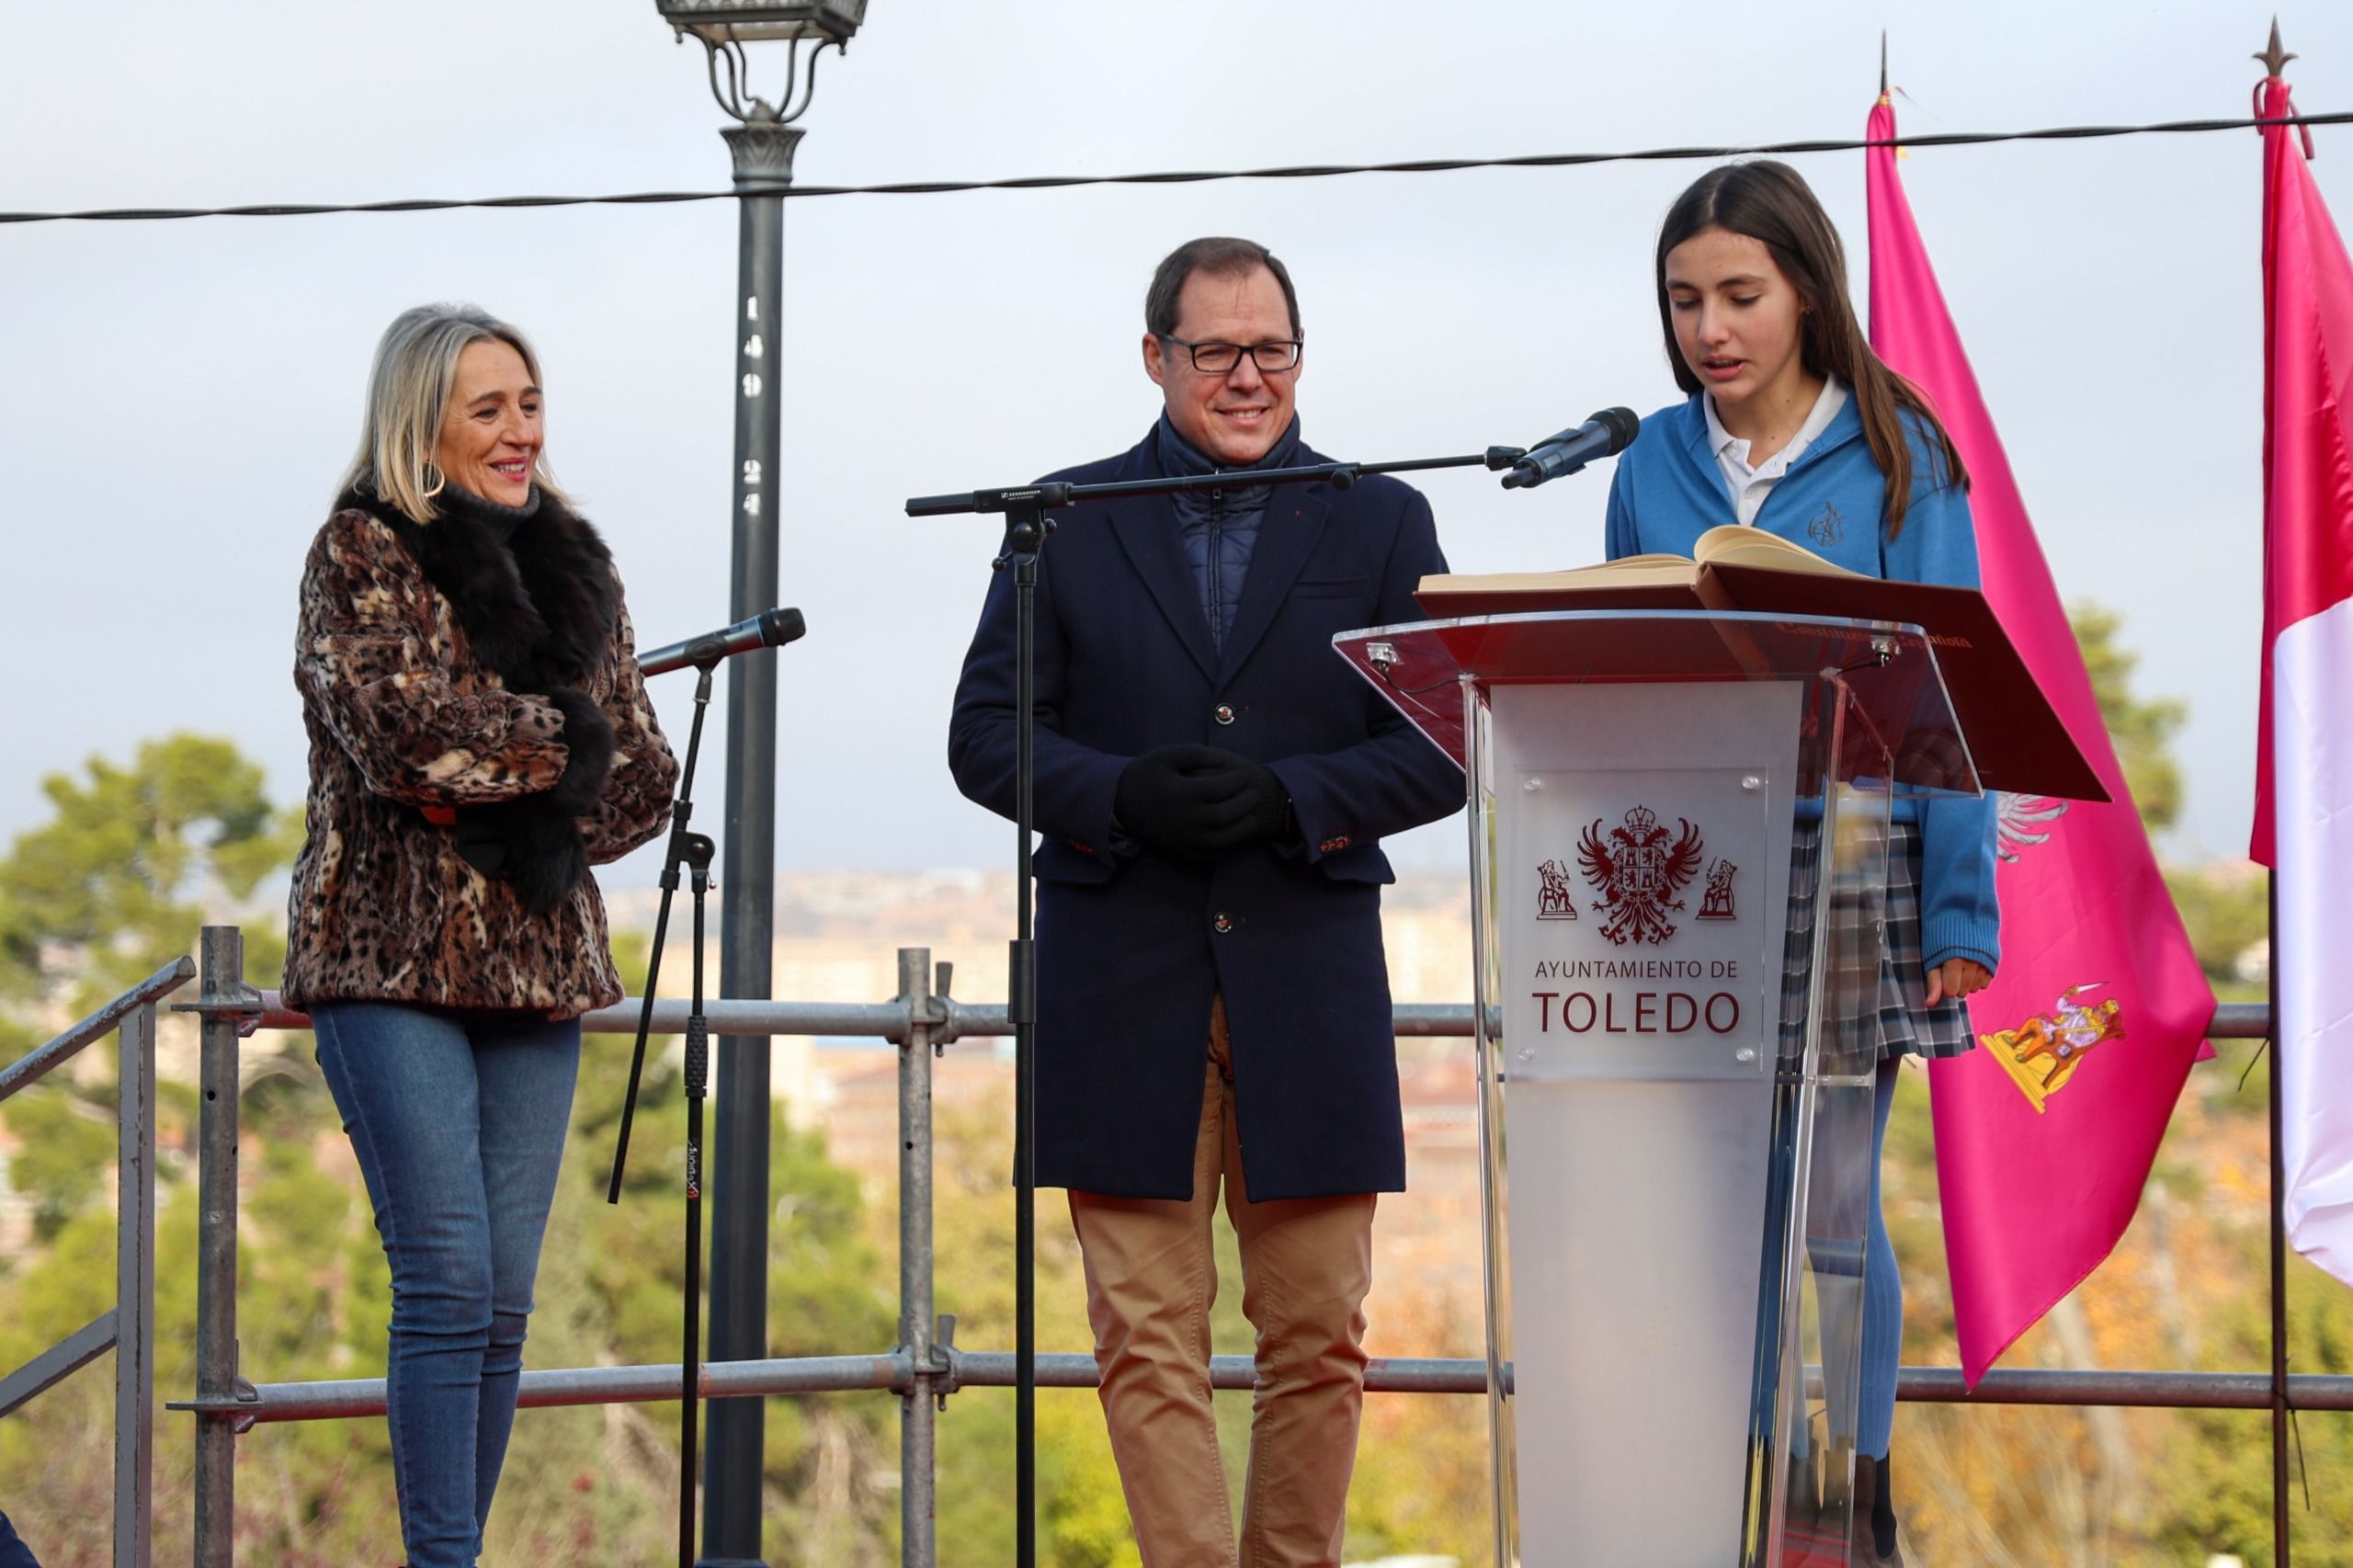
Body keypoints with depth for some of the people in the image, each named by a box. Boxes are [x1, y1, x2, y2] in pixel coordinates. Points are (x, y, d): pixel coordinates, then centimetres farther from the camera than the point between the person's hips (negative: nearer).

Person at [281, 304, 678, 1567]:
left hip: (537, 963, 5)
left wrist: (507, 804, -6)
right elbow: (400, 727, -17)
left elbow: (645, 783, 9)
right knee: (449, 1285, -13)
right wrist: (565, 740, -7)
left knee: (505, 1304, 3)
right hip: (394, 954, -5)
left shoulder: (573, 570, 15)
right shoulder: (361, 554, 0)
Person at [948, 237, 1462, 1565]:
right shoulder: (1067, 524, 8)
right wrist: (1122, 797, -13)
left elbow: (1444, 749, 3)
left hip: (1310, 979, 1)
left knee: (1321, 1341, 4)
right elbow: (986, 733, 5)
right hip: (1123, 985, 0)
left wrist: (1290, 798, -13)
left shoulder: (1382, 524, 9)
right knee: (1147, 1341, -4)